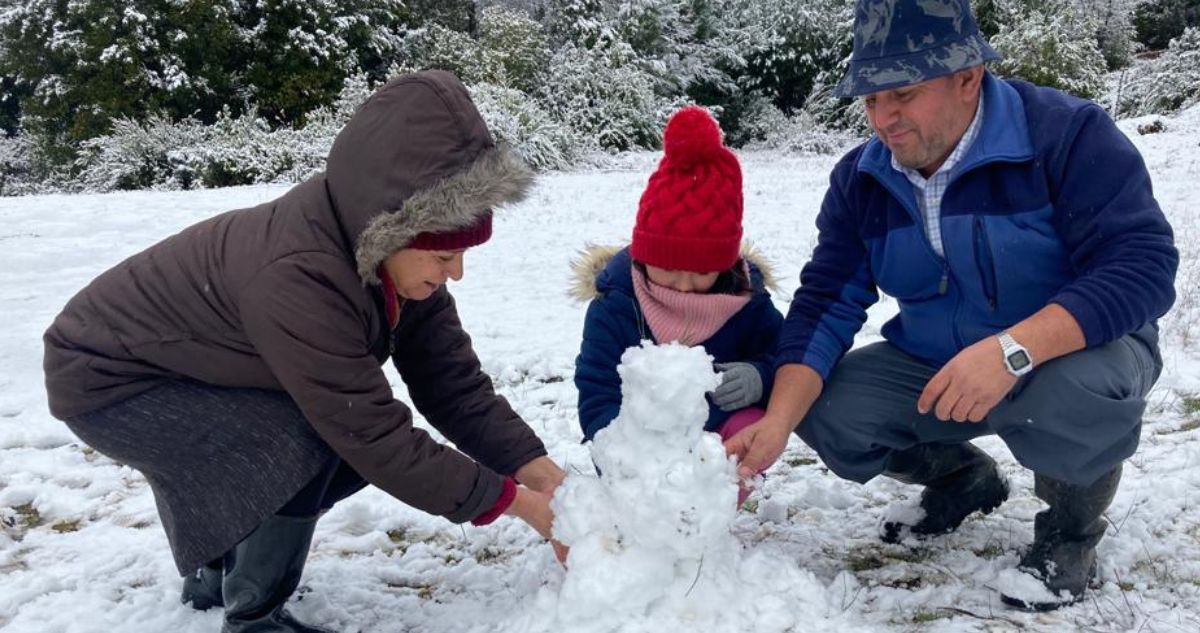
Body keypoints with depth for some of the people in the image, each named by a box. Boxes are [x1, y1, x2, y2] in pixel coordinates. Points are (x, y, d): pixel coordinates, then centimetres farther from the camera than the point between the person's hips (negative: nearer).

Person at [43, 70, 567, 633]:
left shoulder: (389, 247, -15)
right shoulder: (299, 275, -39)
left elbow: (451, 380, -10)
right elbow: (376, 435, -34)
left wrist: (537, 468, -18)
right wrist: (507, 499, -26)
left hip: (194, 365, 8)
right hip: (108, 374, -8)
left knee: (348, 445, 0)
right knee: (306, 448, -25)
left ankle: (218, 572, 22)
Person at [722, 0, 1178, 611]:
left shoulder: (1067, 134, -21)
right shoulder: (860, 179, -5)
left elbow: (1144, 264, -28)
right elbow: (824, 305, -10)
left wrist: (1013, 349, -42)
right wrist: (777, 424, -26)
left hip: (1079, 346, -4)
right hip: (936, 364, 5)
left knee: (1082, 389, -38)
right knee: (824, 410, -16)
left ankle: (1071, 526, -3)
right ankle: (963, 478, 15)